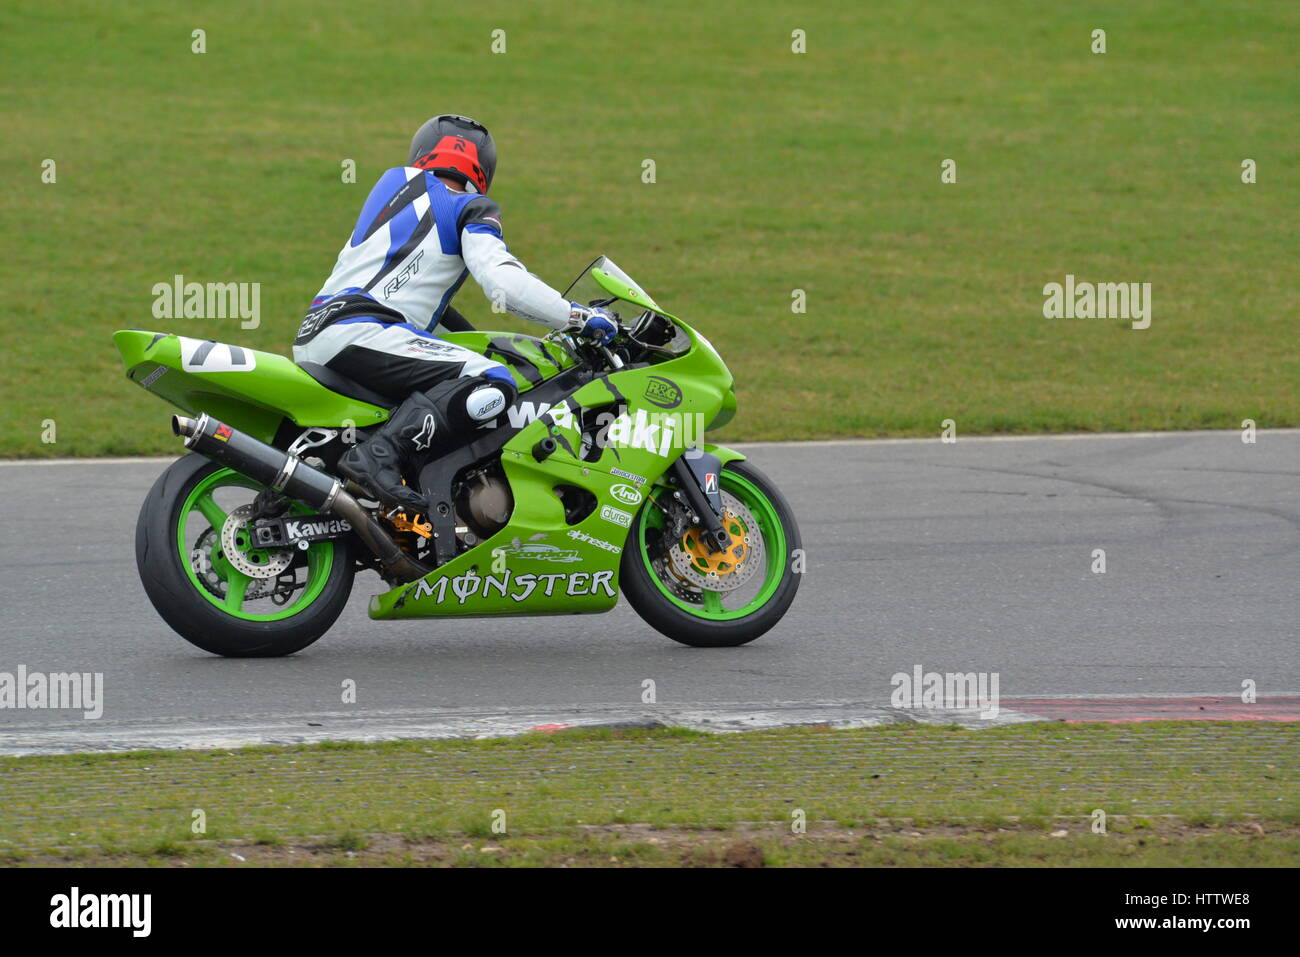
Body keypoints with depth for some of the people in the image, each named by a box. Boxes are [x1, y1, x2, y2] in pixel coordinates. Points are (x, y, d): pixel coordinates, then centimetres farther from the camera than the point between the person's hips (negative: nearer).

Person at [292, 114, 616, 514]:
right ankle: (381, 453, -37)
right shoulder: (471, 210, 5)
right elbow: (501, 280, -12)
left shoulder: (394, 182, 26)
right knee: (493, 383, -24)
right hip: (359, 332, -9)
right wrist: (578, 317, -5)